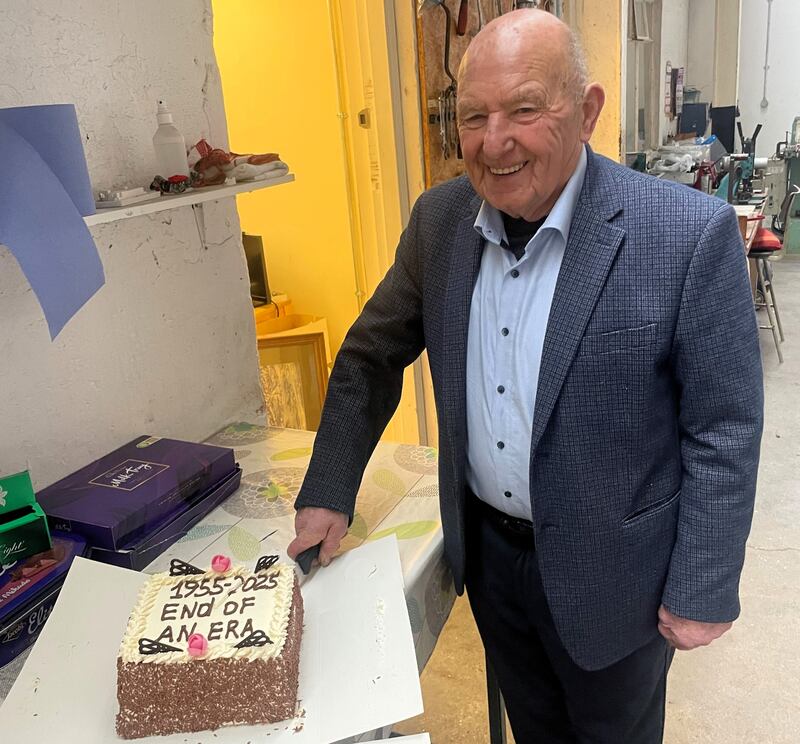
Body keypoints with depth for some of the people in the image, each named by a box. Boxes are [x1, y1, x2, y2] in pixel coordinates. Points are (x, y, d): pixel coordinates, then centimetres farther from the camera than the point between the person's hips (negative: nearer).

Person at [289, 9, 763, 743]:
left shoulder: (689, 233, -22)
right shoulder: (440, 219, -7)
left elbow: (723, 431, -16)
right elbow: (371, 356, 3)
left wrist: (702, 591, -12)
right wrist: (328, 494, 0)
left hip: (609, 571, -3)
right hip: (487, 550, 4)